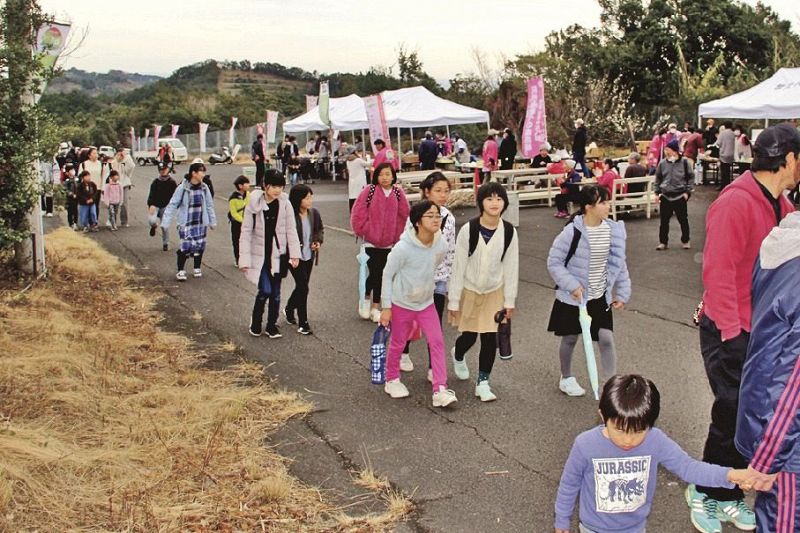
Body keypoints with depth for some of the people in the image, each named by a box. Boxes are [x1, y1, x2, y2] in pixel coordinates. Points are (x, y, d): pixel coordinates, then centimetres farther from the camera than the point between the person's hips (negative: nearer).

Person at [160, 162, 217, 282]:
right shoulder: (182, 188, -12)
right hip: (186, 223, -4)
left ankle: (197, 268, 28)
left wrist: (212, 221, 15)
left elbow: (209, 205, 11)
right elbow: (172, 205, -11)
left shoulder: (204, 188, 1)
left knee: (200, 246, 8)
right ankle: (180, 271, 6)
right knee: (186, 246, -10)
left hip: (201, 223, 4)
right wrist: (165, 223, -15)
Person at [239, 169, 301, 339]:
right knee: (265, 290, -9)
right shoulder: (254, 204, -10)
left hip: (278, 254, 2)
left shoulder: (285, 204, -5)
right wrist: (244, 258, -9)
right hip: (260, 254, -2)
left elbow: (291, 230, 2)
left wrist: (294, 253, -2)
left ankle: (272, 325, 24)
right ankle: (255, 323, 15)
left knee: (275, 292, 9)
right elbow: (246, 232, -7)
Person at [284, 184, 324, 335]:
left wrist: (319, 241, -3)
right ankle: (303, 323, 4)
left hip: (309, 255, 6)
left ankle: (289, 309, 44)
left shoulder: (314, 213, -3)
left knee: (302, 286, 17)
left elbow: (320, 229, 14)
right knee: (303, 287, -7)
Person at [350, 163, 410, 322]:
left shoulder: (398, 193, 2)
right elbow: (358, 213, -7)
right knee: (374, 273, -8)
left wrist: (396, 235, 3)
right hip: (371, 242, -3)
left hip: (389, 243, 3)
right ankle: (364, 298, 20)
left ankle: (375, 307, 20)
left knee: (381, 275, 8)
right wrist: (365, 232, -7)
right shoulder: (369, 191, -7)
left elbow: (403, 215, 6)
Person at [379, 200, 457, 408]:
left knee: (437, 342, -5)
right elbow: (388, 275, -14)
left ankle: (440, 391, -3)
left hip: (426, 302, 4)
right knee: (398, 344, 13)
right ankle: (392, 380, 36)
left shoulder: (442, 245, -11)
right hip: (402, 303, -4)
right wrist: (386, 307, -12)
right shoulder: (403, 248, -25)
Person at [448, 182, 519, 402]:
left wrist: (510, 300, 0)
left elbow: (511, 267, -3)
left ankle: (483, 382, 16)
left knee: (490, 338, -1)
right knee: (469, 335, 9)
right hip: (469, 290, -2)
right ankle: (458, 355, 46)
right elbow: (458, 266, -14)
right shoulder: (468, 230, -20)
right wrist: (454, 300, -11)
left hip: (495, 291, 2)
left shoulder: (509, 232, -12)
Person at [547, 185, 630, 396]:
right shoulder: (572, 232, -21)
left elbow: (619, 264, 5)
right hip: (572, 297, -3)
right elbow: (554, 262, -15)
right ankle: (566, 379, 37)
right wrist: (572, 285, -22)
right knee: (570, 339, 14)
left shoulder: (613, 230, -5)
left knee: (606, 338, -2)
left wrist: (622, 293, 4)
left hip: (600, 297, 3)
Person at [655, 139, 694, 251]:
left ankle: (685, 241, 23)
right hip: (665, 196, 2)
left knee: (683, 220, 9)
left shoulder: (684, 162, -5)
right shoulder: (662, 163, 1)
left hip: (680, 196, -2)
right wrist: (657, 193, 7)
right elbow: (658, 178, 11)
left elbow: (691, 177, 1)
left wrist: (687, 191, -5)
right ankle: (663, 242, 17)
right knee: (664, 220, 6)